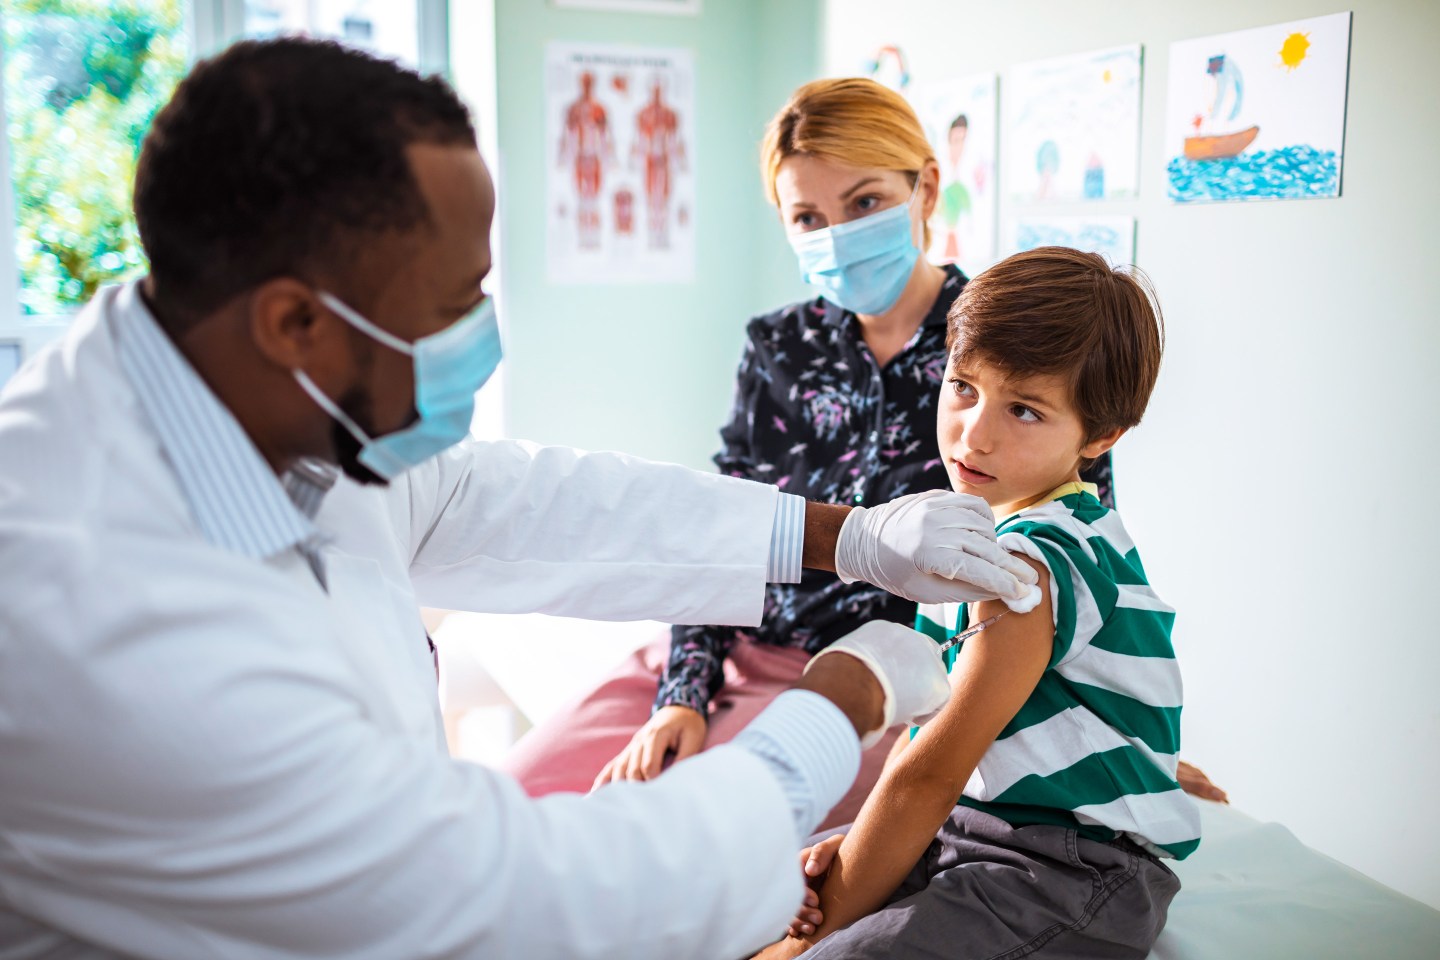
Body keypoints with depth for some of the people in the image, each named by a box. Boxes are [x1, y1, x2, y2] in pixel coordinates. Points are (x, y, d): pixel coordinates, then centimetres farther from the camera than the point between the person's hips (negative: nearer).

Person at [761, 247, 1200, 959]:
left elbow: (930, 774, -23)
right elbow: (934, 708, 10)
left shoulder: (1030, 566, -25)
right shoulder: (986, 531, 6)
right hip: (969, 827, 9)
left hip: (1074, 870, -9)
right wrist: (858, 843, -1)